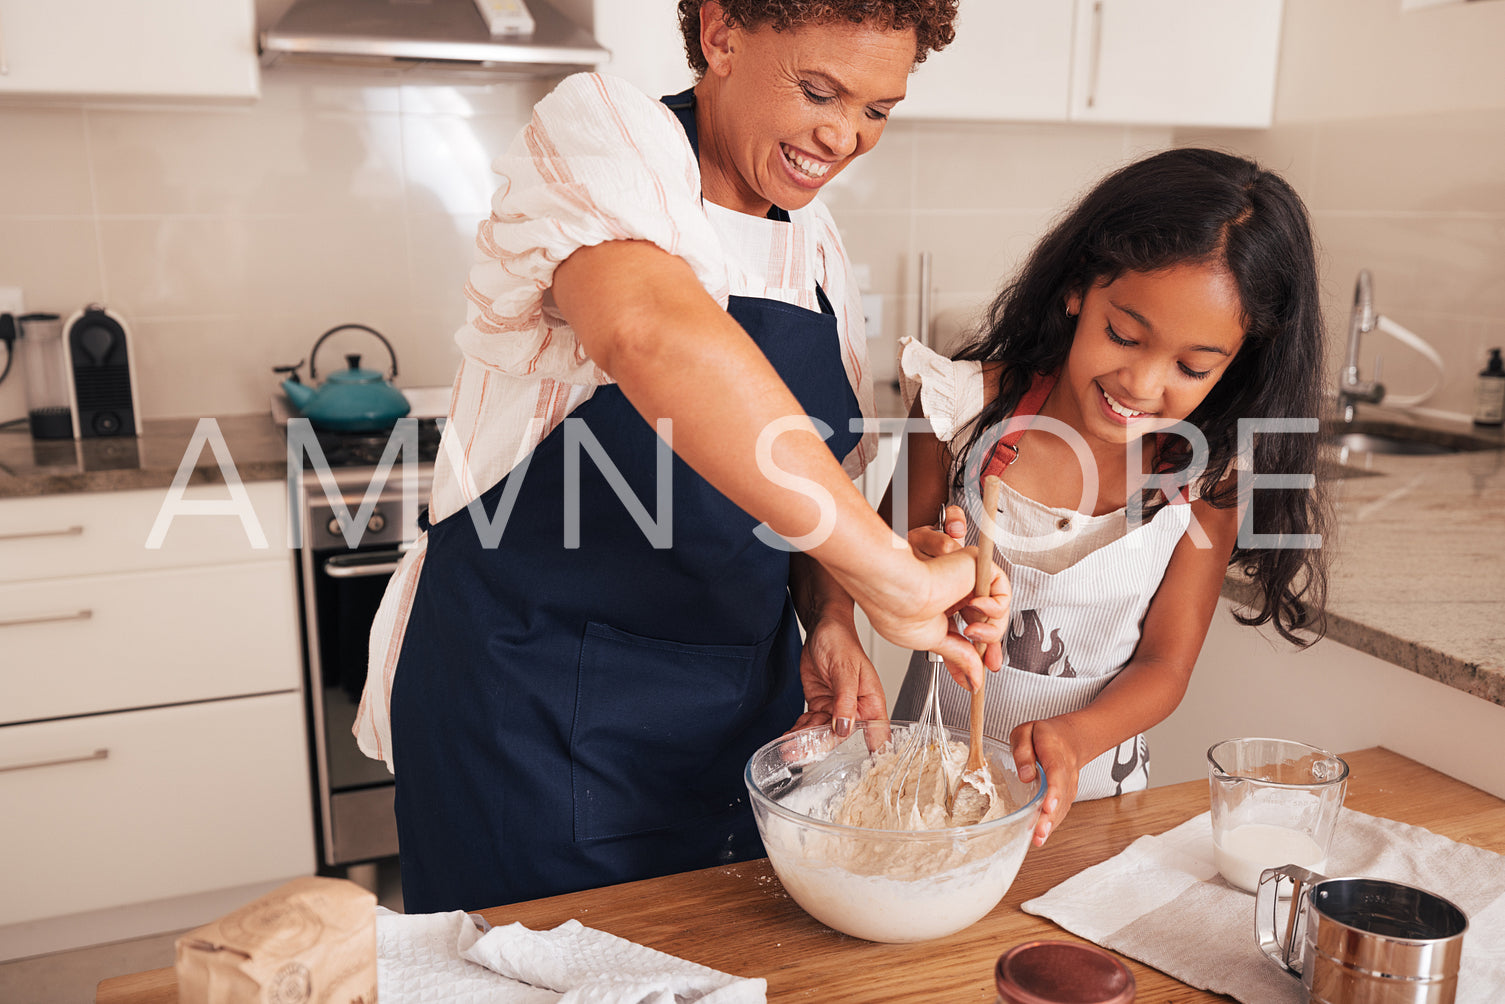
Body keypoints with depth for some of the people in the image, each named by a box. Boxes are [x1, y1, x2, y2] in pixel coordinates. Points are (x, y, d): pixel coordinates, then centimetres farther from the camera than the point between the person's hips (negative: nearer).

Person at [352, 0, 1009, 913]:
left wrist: (829, 620, -3)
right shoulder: (599, 134, -15)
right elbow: (650, 331, -38)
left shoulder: (815, 242, 7)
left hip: (737, 701, 7)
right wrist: (886, 572, -39)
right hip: (532, 712, -6)